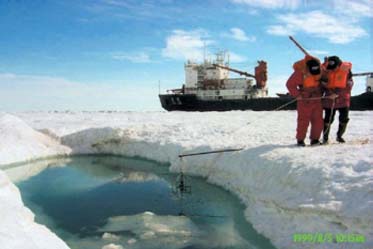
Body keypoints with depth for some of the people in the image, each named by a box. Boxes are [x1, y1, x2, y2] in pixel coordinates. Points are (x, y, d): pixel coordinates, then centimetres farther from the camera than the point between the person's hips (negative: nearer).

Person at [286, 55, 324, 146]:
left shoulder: (320, 68, -5)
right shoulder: (300, 71, -19)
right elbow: (290, 84, -11)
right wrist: (297, 95, -16)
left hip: (317, 98, 4)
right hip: (304, 100, -4)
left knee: (318, 120, 3)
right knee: (303, 121, -4)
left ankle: (315, 139, 14)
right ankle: (300, 140, 8)